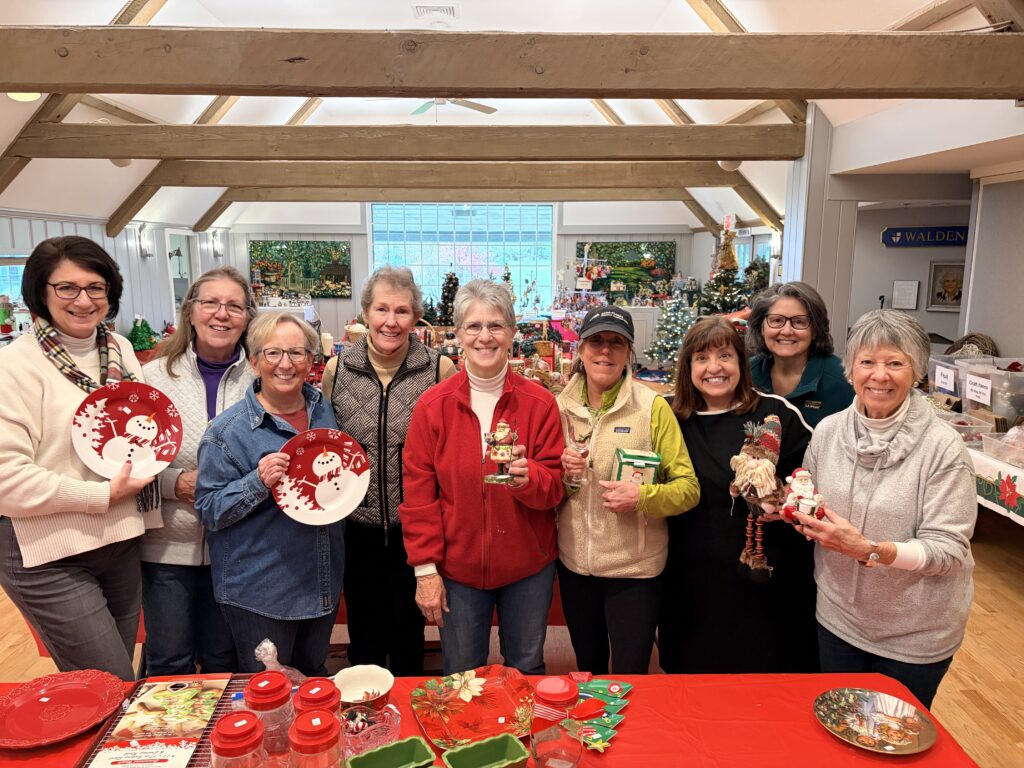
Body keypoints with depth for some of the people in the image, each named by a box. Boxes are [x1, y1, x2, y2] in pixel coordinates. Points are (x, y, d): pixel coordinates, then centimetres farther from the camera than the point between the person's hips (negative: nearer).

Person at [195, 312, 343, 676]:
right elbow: (210, 510, -12)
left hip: (323, 584, 5)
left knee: (315, 678, 24)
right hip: (259, 592, -5)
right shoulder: (228, 430, -14)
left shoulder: (325, 411, 2)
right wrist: (258, 483, -27)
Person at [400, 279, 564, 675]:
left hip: (527, 567, 1)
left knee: (527, 672, 19)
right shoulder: (432, 405, -8)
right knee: (460, 678, 15)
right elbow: (418, 491, -6)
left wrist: (528, 477, -27)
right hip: (458, 568, 0)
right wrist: (424, 568, -7)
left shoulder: (540, 403, -7)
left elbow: (554, 486, -5)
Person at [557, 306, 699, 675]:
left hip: (634, 566, -3)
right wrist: (560, 471, -11)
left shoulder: (653, 407, -10)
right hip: (574, 562, 4)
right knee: (588, 669, 23)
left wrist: (643, 497, -26)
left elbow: (688, 488, -8)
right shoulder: (561, 406, 0)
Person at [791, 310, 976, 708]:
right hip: (838, 619, 3)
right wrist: (803, 515, -15)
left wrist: (869, 550, -31)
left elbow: (948, 551, -18)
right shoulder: (827, 431, -6)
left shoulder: (942, 446, -18)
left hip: (916, 635, -3)